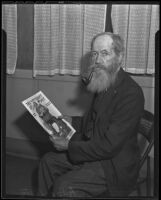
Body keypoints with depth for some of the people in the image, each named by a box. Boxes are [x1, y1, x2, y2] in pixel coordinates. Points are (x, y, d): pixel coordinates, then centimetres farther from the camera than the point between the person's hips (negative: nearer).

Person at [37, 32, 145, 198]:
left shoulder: (131, 94, -26)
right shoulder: (104, 83, 3)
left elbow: (109, 146, -27)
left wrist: (69, 146, -18)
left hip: (115, 164, -9)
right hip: (94, 151, 9)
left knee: (64, 187, -22)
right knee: (48, 161, 15)